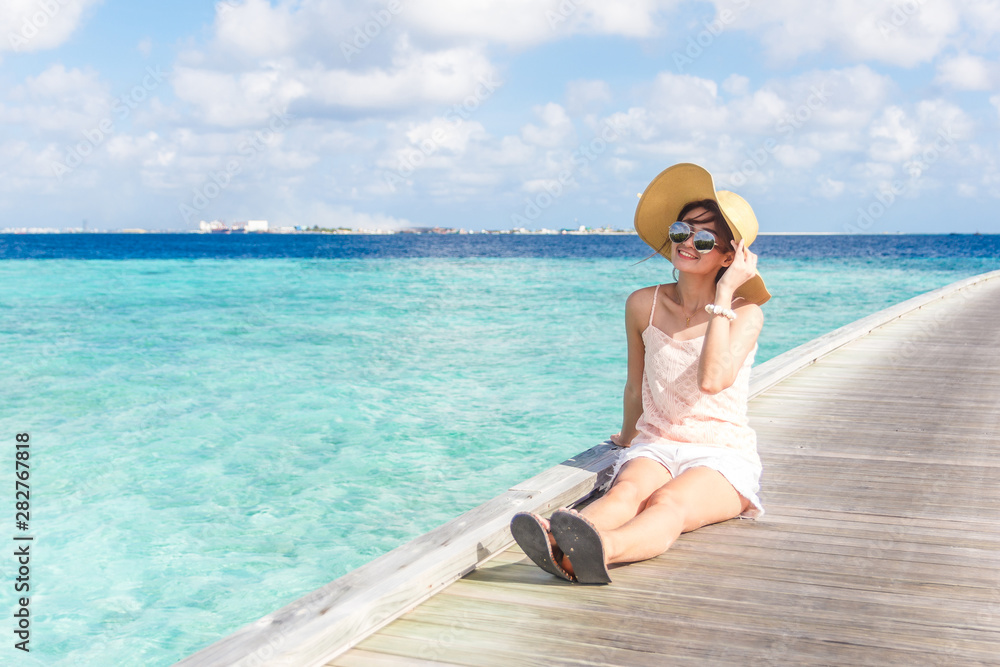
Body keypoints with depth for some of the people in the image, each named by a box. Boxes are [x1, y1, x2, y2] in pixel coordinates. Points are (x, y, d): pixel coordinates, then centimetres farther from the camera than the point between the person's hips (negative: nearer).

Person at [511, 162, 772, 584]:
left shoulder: (745, 313, -6)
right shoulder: (643, 305, 3)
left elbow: (713, 378, -26)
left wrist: (724, 292, -20)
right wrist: (628, 436, 34)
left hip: (722, 455, -2)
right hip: (656, 447, 3)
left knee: (670, 503, -35)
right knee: (627, 491, -33)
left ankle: (601, 550, -68)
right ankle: (558, 545, -65)